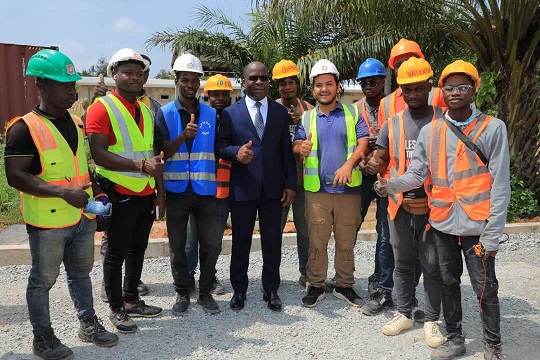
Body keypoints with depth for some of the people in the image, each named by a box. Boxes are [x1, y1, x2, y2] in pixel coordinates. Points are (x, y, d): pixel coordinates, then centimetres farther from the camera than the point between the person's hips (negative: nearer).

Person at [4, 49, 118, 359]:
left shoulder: (77, 123, 8)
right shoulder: (24, 127, -13)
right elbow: (16, 176, -19)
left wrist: (96, 190, 7)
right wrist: (63, 192, -26)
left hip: (84, 217, 7)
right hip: (48, 221, -6)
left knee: (81, 272, 19)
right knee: (43, 279, 10)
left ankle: (88, 324, 35)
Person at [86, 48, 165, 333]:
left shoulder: (146, 109, 11)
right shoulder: (102, 108, -10)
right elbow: (99, 155, -20)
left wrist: (159, 190, 11)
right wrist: (140, 165, -29)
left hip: (146, 194, 7)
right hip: (119, 193, -7)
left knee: (137, 249, 16)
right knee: (116, 252, 6)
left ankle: (131, 300, 32)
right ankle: (116, 309, 21)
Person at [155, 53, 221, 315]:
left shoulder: (211, 114, 6)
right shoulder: (164, 114, 1)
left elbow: (217, 151, 10)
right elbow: (162, 152, -7)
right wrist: (183, 136, -24)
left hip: (206, 190, 1)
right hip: (176, 190, -1)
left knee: (209, 244, 6)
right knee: (177, 246, 8)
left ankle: (205, 292, 22)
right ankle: (182, 293, 24)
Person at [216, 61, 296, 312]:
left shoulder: (280, 112, 8)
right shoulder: (230, 113, 2)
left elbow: (286, 150, 6)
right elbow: (220, 145, -2)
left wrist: (290, 184, 2)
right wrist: (236, 152, -24)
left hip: (273, 188, 2)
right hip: (242, 188, -1)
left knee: (272, 241, 9)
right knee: (241, 241, 9)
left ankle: (271, 290, 25)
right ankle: (239, 290, 26)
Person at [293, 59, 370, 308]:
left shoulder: (352, 112, 7)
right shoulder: (306, 118, 10)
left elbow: (363, 142, -3)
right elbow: (296, 148, 2)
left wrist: (348, 164, -21)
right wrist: (301, 149, -23)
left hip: (348, 188, 0)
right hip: (316, 189, 1)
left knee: (346, 241, 8)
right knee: (316, 242, 5)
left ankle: (344, 285, 22)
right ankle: (316, 286, 17)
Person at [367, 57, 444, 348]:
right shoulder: (392, 123, 6)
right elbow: (382, 160, 13)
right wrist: (374, 164, -11)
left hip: (433, 206, -2)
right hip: (399, 206, 3)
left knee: (432, 265, 8)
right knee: (402, 263, 14)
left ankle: (431, 320, 24)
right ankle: (404, 313, 31)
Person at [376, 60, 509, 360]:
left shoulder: (492, 128, -5)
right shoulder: (430, 131, 5)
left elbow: (500, 184, -7)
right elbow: (417, 173, 2)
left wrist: (492, 233, -10)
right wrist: (391, 184, -20)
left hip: (477, 225, -3)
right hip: (443, 223, 4)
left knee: (485, 287, 6)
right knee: (449, 282, 16)